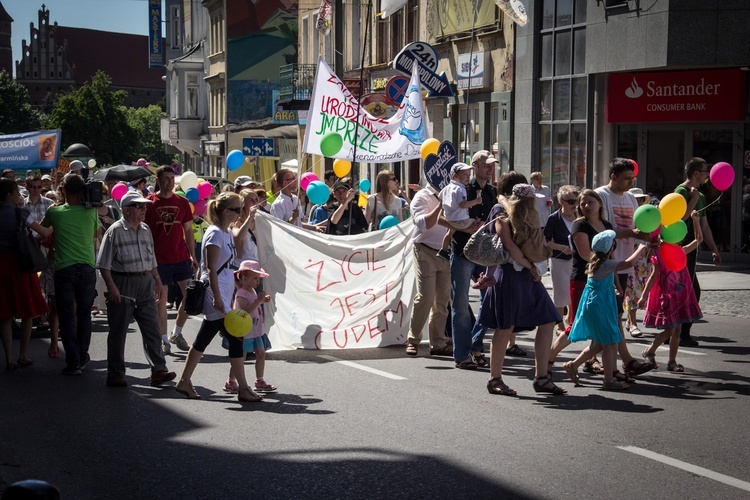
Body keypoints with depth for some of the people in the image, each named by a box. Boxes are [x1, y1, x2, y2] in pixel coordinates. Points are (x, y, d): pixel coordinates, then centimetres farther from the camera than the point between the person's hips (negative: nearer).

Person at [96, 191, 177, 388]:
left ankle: (158, 371, 3)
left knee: (152, 330, 2)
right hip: (123, 284, -6)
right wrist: (111, 287, -17)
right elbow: (104, 264, -10)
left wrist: (158, 282, 18)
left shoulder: (145, 230, 13)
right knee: (118, 332, 3)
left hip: (145, 283, 6)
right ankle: (115, 375, 11)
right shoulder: (115, 231, -8)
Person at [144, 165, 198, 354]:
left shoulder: (182, 203, 7)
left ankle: (177, 333, 18)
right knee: (160, 299, 2)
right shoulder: (149, 203, -2)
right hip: (159, 260, -3)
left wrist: (192, 255, 7)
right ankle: (164, 340, 11)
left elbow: (188, 230, 13)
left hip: (181, 258, 3)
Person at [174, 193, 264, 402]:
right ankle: (243, 389, -2)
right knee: (235, 339, -7)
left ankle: (184, 382, 20)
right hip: (216, 295, -9)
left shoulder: (228, 233, 14)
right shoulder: (215, 234, -15)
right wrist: (217, 297, -22)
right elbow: (211, 270, -18)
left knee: (203, 339, 13)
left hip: (223, 295, 9)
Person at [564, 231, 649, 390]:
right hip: (600, 307, -10)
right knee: (609, 343, -4)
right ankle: (609, 380, 0)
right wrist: (641, 249, -14)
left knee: (598, 344, 18)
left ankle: (573, 365, 20)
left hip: (592, 304, 10)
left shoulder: (595, 262, 9)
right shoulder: (606, 265, -18)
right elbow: (629, 263, -28)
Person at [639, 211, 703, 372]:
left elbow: (698, 239, 9)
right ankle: (649, 352, 17)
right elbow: (654, 276, -8)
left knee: (677, 330, 7)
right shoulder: (660, 256, -11)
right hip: (666, 297, -6)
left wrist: (696, 220, 1)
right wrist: (644, 296, -9)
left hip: (681, 295, 6)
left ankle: (672, 361, 14)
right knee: (669, 330, -4)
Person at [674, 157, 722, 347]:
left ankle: (680, 332, 16)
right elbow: (680, 217, -23)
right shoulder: (682, 191, -9)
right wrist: (694, 199, -18)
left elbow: (704, 226, 24)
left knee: (690, 291, 11)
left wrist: (714, 249, 23)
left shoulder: (700, 196, 19)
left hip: (691, 248, 10)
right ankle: (682, 334, -6)